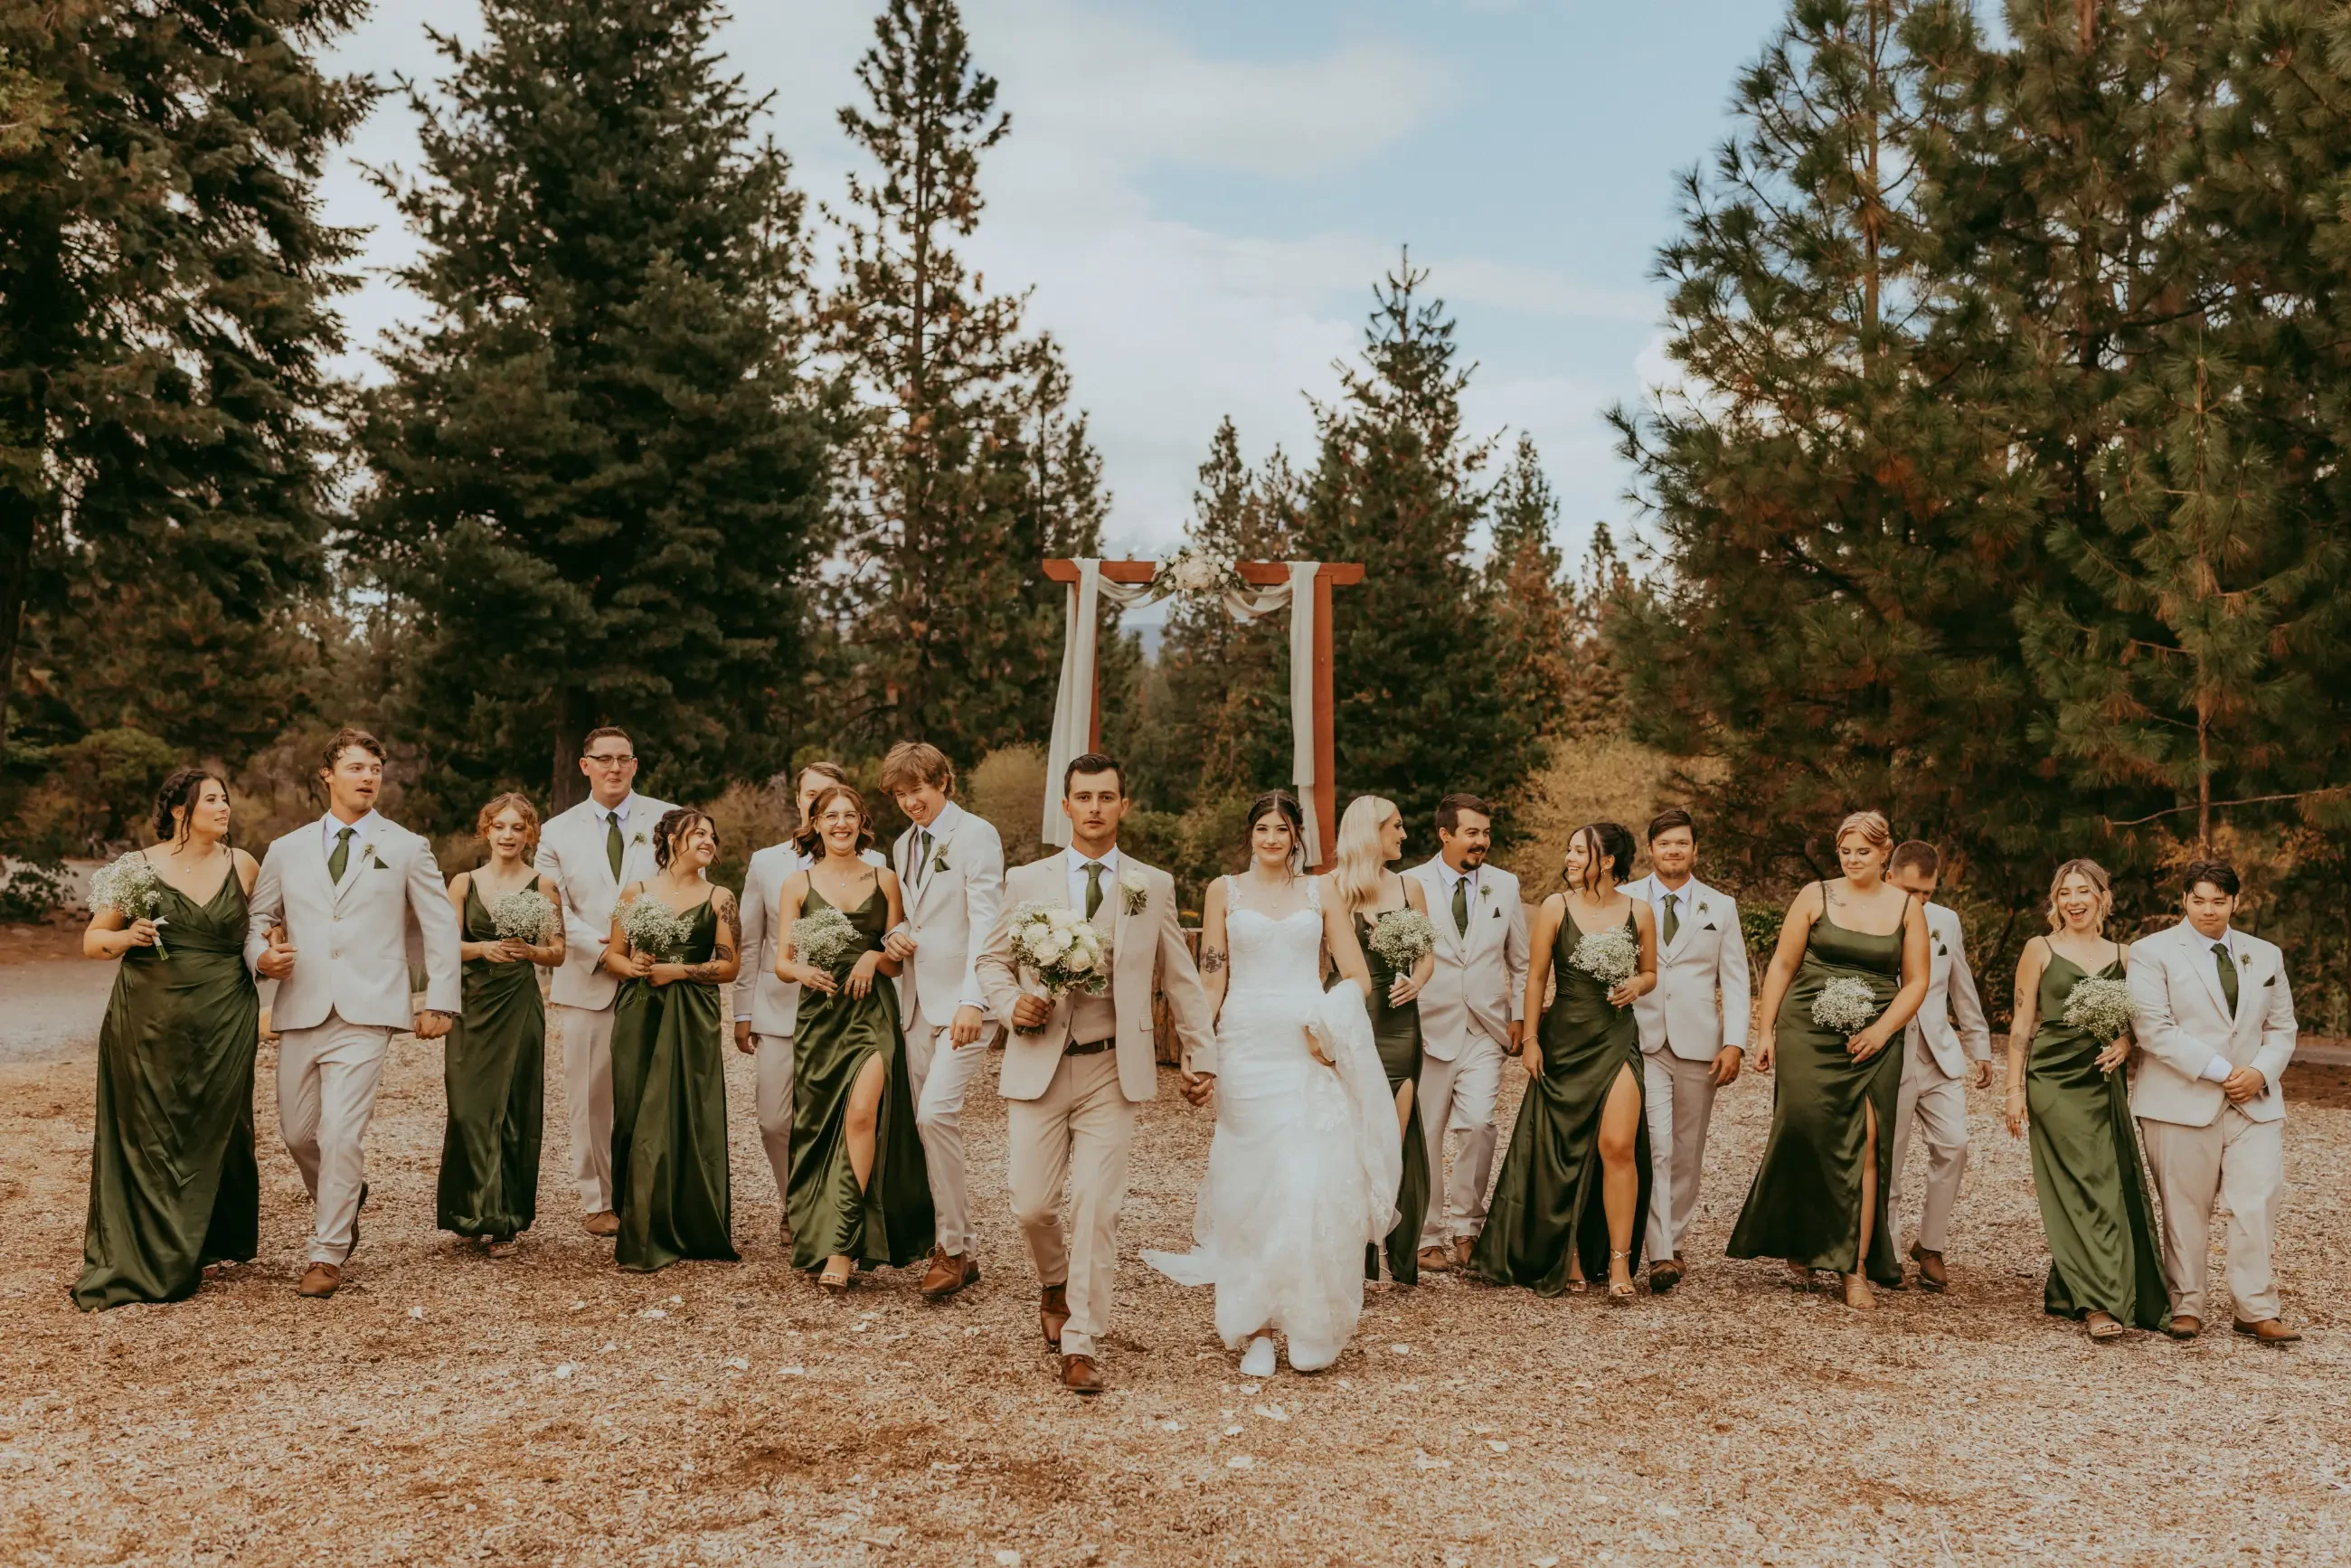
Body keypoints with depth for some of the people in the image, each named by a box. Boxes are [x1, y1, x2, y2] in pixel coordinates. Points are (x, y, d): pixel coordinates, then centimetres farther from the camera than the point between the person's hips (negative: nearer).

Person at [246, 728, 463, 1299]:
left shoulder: (407, 849, 7)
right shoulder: (287, 850, 13)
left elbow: (441, 926, 7)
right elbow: (258, 920, 19)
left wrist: (441, 1001, 2)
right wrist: (261, 956, -4)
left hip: (365, 1014, -3)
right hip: (300, 1011, 4)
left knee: (342, 1134, -12)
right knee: (298, 1133, 10)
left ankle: (328, 1253, -1)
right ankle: (342, 1202, 38)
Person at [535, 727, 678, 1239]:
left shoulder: (667, 820, 6)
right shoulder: (558, 832, 10)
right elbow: (555, 910, 4)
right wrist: (604, 951, -11)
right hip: (588, 983, 1)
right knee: (590, 1097, 4)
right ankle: (598, 1201, 15)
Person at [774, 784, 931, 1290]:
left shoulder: (884, 879, 8)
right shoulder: (799, 883, 8)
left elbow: (898, 959, 12)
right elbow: (782, 962, 4)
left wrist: (875, 956, -9)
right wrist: (804, 971, -17)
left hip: (872, 1011, -1)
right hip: (819, 1015, 1)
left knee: (862, 1114, -20)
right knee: (820, 1130, 3)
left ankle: (842, 1246, -19)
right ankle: (818, 1236, 20)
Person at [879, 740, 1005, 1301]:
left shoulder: (977, 835, -8)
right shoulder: (904, 844, 16)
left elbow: (985, 923, -16)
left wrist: (973, 1001, -26)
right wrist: (896, 935, 2)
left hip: (962, 1001, -8)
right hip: (918, 1000, 8)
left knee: (937, 1113, -18)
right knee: (927, 1123, 8)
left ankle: (956, 1251, -9)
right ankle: (950, 1238, 20)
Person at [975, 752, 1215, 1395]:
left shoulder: (1153, 886, 6)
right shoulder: (1026, 881, 6)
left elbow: (1181, 979, 9)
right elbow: (992, 961, 12)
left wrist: (1202, 1056, 8)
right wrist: (1012, 1004, -8)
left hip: (1112, 1070, -1)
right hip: (1038, 1065, 1)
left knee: (1097, 1208, -6)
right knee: (1032, 1205, 1)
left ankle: (1081, 1344, 6)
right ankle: (1055, 1284, 34)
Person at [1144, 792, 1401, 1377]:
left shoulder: (1321, 894, 10)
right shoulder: (1225, 890, 9)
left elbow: (1358, 978, 8)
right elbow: (1211, 979, 6)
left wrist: (1324, 1023, -9)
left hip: (1312, 1051, 0)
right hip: (1246, 1049, 0)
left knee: (1315, 1184, -4)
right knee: (1251, 1186, 0)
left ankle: (1311, 1323, 11)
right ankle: (1256, 1328, 8)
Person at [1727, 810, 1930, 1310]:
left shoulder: (1906, 907, 8)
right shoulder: (1816, 896, 5)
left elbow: (1916, 982, 9)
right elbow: (1782, 965, 7)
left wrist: (1883, 1029, -5)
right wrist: (1766, 1031, 3)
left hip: (1872, 1043, 1)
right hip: (1807, 1034, -1)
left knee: (1866, 1146, -7)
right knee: (1804, 1134, -8)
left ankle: (1856, 1270, -1)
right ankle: (1798, 1248, 13)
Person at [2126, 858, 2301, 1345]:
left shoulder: (2266, 955, 14)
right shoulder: (2152, 952, -2)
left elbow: (2281, 1027, 14)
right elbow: (2153, 1028, -11)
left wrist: (2261, 1072, -6)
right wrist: (2219, 1071, -15)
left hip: (2256, 1102, 4)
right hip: (2182, 1103, -3)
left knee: (2257, 1208, -2)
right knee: (2184, 1211, 3)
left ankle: (2257, 1312, 8)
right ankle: (2186, 1308, 13)